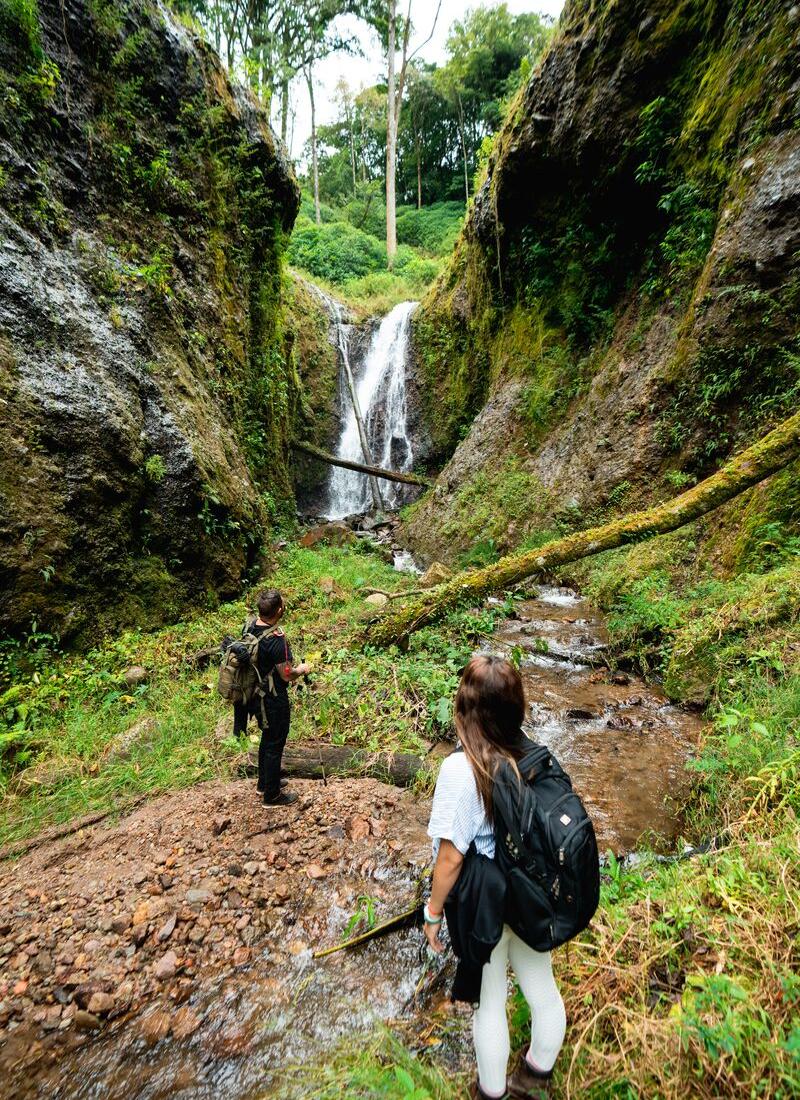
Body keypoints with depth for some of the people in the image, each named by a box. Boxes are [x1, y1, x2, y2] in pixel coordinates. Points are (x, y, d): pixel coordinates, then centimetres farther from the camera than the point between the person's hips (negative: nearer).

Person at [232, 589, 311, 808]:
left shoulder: (248, 627, -7)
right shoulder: (277, 639, -31)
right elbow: (287, 675, -23)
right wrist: (302, 669, -3)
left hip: (255, 695, 8)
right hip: (274, 700, -8)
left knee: (267, 739, 26)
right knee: (275, 745, 11)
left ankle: (264, 782, 45)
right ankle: (272, 795, 28)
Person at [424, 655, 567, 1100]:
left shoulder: (461, 769, -30)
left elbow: (451, 856, -22)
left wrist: (434, 912, -5)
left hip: (485, 907, -5)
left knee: (490, 1004, 21)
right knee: (543, 989, 27)